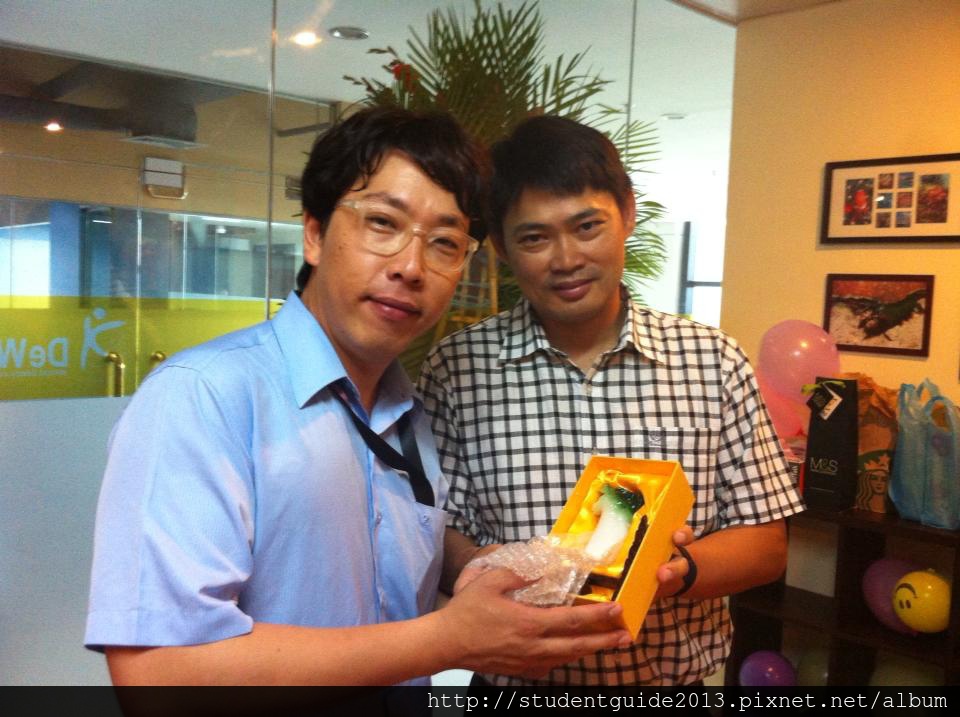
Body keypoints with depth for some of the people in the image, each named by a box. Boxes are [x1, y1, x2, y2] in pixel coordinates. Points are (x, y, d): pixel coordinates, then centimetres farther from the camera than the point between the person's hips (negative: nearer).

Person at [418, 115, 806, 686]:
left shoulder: (715, 361, -7)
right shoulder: (455, 368, -10)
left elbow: (766, 543, -4)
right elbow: (433, 537, -9)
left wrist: (675, 570, -23)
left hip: (677, 674, 1)